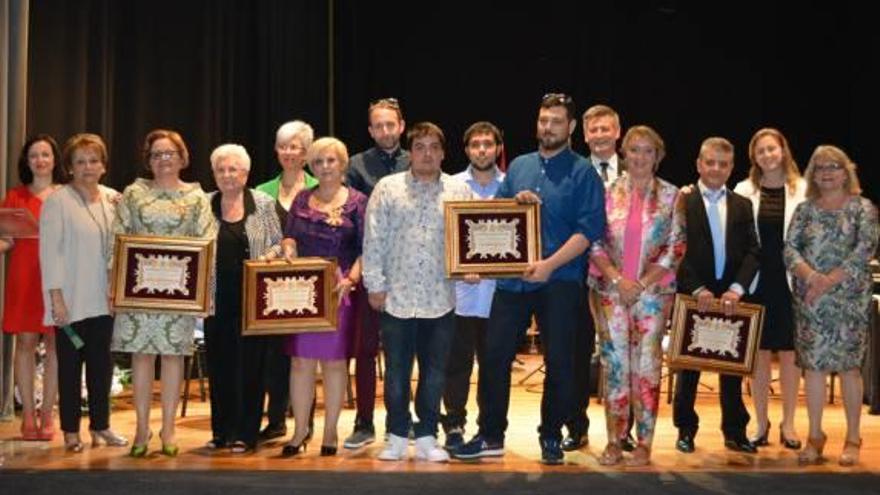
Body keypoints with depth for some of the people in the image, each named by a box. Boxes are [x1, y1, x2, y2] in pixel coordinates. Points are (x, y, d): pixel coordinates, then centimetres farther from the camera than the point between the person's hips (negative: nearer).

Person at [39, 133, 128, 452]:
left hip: (104, 299, 4)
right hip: (71, 301, -4)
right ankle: (71, 431, 13)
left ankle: (100, 426, 21)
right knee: (70, 365, 4)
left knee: (102, 364, 9)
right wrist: (56, 298, -13)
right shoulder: (57, 202, -5)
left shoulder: (113, 199, 9)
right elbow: (49, 252, -9)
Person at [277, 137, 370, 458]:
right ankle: (300, 430, 12)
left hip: (339, 292, -3)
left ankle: (330, 432, 13)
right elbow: (290, 236, 14)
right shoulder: (302, 200, 12)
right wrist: (288, 248, -9)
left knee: (334, 361, 3)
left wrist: (351, 280, -17)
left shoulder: (357, 202, 1)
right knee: (301, 360, 2)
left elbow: (365, 250, -3)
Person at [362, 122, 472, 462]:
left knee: (434, 371, 8)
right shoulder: (387, 188, 2)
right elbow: (374, 240, 0)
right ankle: (397, 437, 18)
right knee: (396, 370, 6)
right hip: (396, 297, -1)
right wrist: (374, 284, -3)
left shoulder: (459, 191, 5)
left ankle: (427, 437, 20)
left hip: (440, 298, 1)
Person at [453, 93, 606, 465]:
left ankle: (551, 436, 20)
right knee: (495, 356, 3)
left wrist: (550, 264, -20)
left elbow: (589, 229, -11)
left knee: (559, 362, 4)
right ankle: (491, 436, 16)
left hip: (560, 282, -4)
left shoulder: (583, 173, -2)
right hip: (513, 278, 4)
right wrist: (515, 201, -5)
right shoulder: (518, 167, 13)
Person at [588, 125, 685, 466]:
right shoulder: (609, 192, 4)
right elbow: (594, 243, 1)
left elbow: (675, 248, -1)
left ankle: (644, 442, 10)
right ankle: (614, 440, 12)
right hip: (611, 292, 1)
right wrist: (618, 279, -10)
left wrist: (641, 284, -9)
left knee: (646, 365, 0)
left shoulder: (670, 196, 3)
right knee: (614, 365, 2)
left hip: (653, 292, -1)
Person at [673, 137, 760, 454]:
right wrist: (698, 290, -15)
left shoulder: (743, 205, 8)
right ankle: (686, 429, 18)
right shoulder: (682, 202, -1)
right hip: (693, 296, -3)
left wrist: (736, 289, -12)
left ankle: (734, 432, 18)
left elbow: (752, 252, 2)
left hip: (730, 298, 3)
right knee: (688, 365, 7)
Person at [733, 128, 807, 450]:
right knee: (759, 352, 6)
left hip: (790, 281, 0)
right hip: (757, 280, 1)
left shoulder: (803, 190, 0)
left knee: (789, 351, 6)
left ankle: (788, 423, 17)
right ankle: (761, 422, 18)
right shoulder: (744, 191, 2)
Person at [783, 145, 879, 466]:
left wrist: (831, 280, -17)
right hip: (809, 301, 2)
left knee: (848, 365, 0)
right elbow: (790, 249, 2)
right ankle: (815, 436, 11)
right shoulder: (804, 210, 10)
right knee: (813, 365, 2)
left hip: (850, 299, -2)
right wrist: (811, 276, -17)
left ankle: (853, 439, 10)